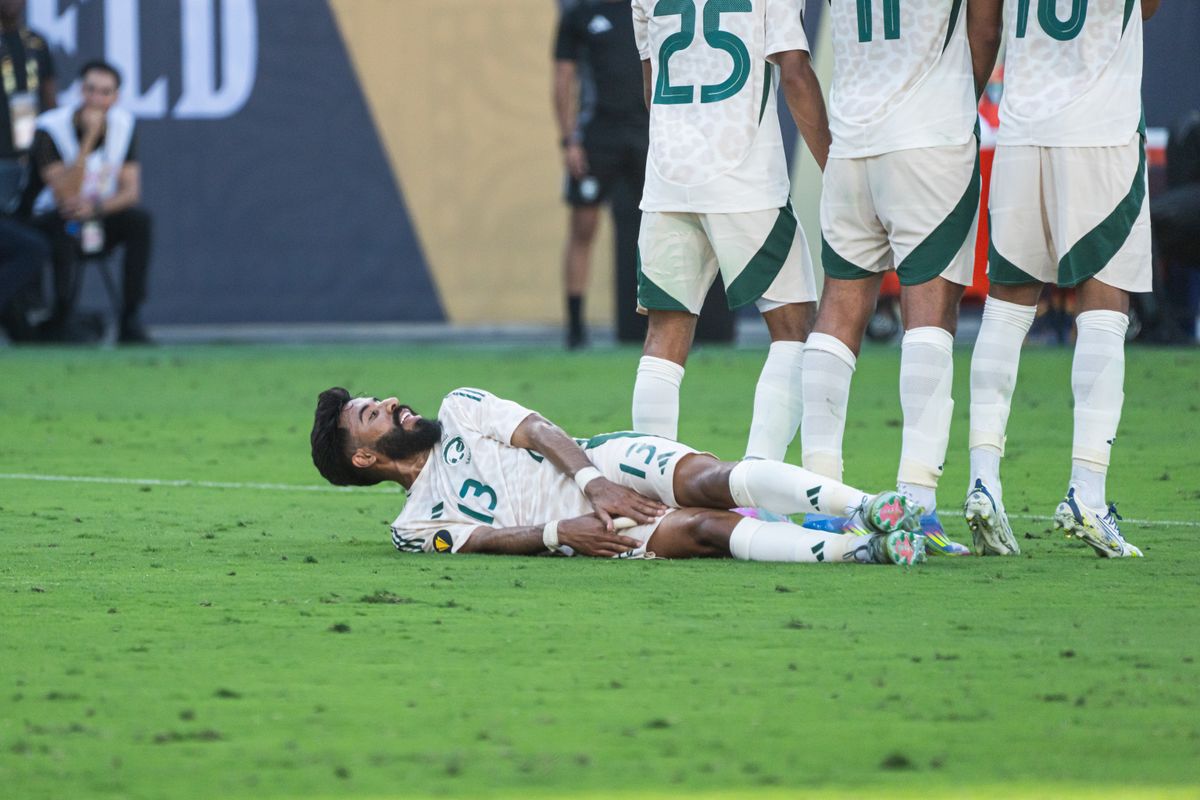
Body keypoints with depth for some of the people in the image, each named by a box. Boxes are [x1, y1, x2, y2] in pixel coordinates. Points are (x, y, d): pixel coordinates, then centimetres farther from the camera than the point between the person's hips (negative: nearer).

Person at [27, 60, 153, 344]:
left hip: (102, 220, 4)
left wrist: (96, 207, -26)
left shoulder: (122, 124, -1)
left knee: (139, 219, -27)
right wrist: (89, 139, -30)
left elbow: (131, 191, -5)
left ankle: (131, 322, -25)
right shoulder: (51, 129, -15)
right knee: (65, 225, -39)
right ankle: (62, 318, -29)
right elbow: (66, 193, -25)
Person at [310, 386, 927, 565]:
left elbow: (537, 431, 7)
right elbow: (486, 539, -2)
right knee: (700, 530, -29)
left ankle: (869, 507, -44)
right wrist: (557, 532, -22)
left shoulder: (460, 411, 22)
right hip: (574, 529, -3)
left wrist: (592, 481, -13)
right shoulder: (414, 528, 15)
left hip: (608, 463, 3)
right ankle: (862, 549, -47)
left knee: (708, 481, -28)